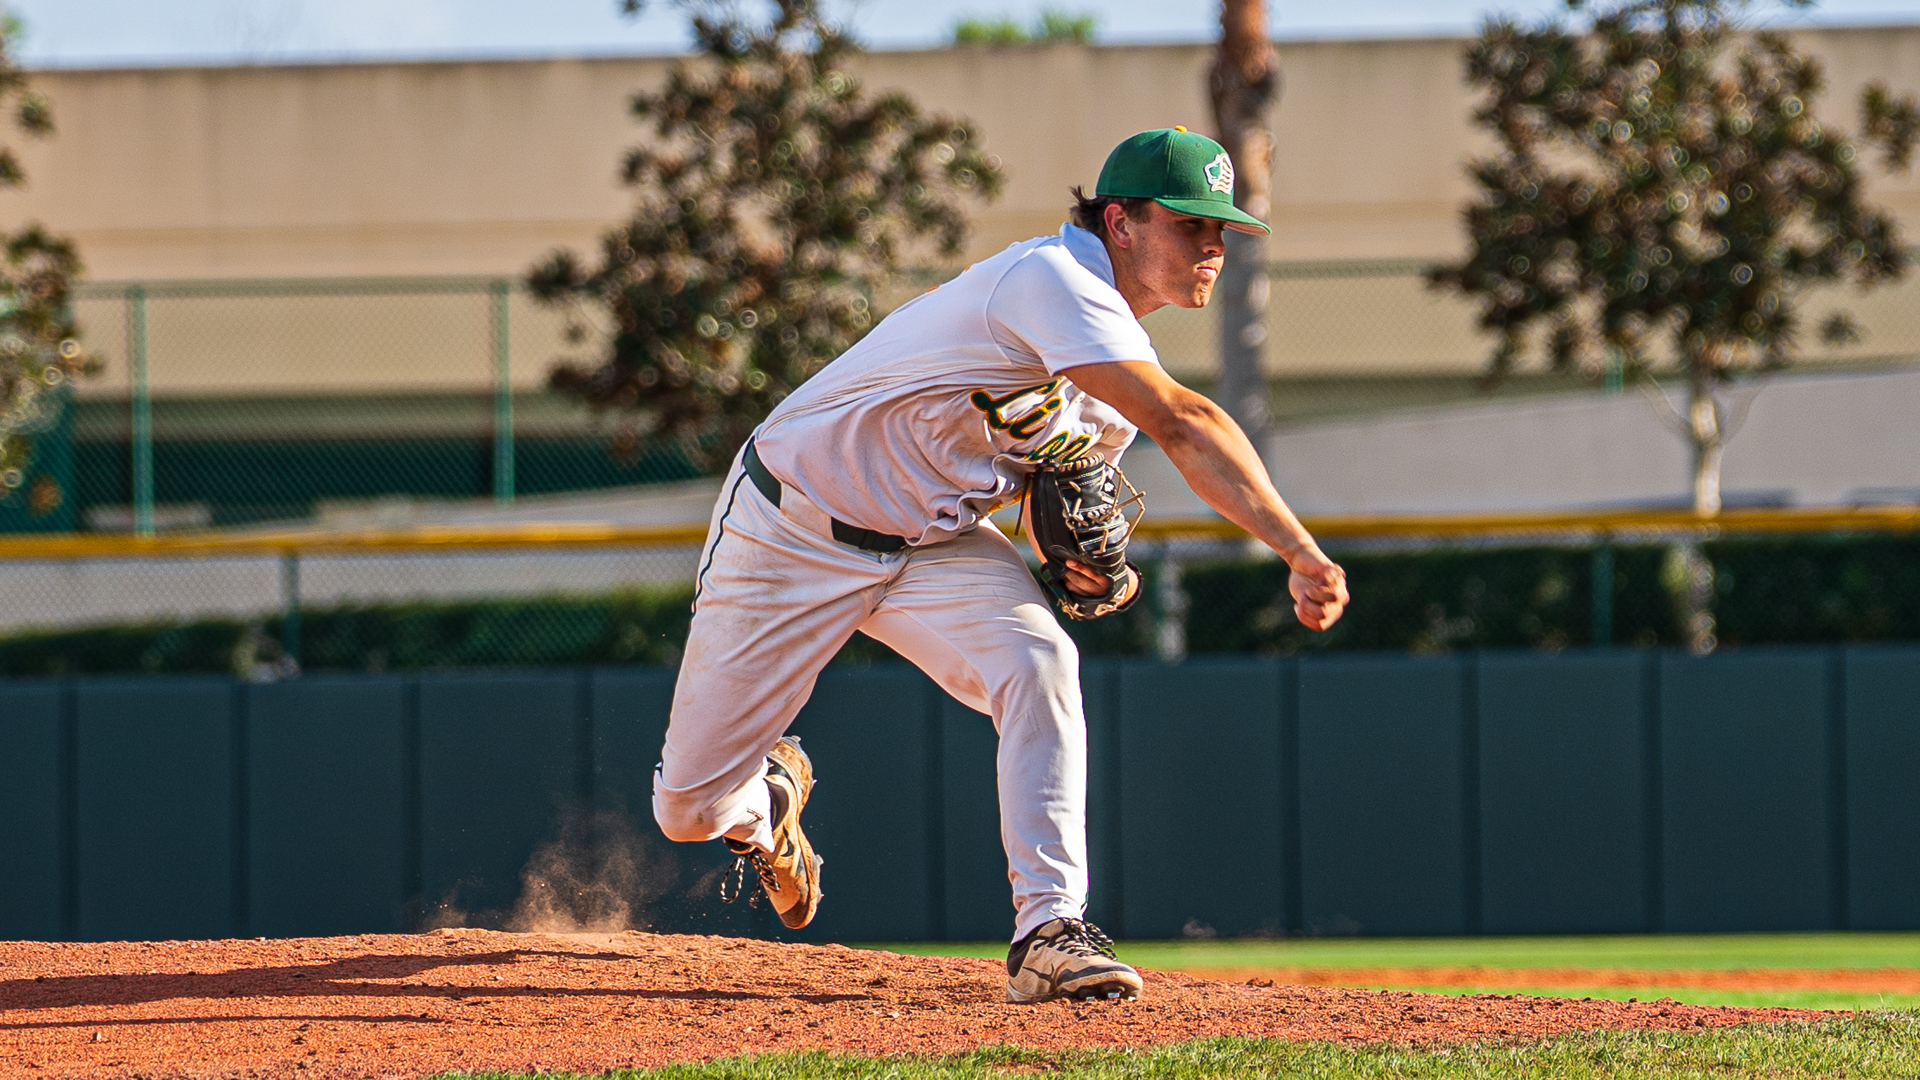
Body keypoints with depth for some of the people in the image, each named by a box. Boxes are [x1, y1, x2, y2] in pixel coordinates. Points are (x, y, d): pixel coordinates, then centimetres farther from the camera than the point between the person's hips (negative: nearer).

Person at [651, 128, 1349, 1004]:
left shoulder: (1122, 352, 0)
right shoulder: (1053, 280, -30)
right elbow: (1184, 425, -41)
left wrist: (1087, 561, -10)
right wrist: (1301, 554, -48)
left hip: (936, 540, 6)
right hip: (793, 530, -6)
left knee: (1038, 662, -26)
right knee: (690, 808, 2)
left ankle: (1049, 931, -26)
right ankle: (768, 793, 40)